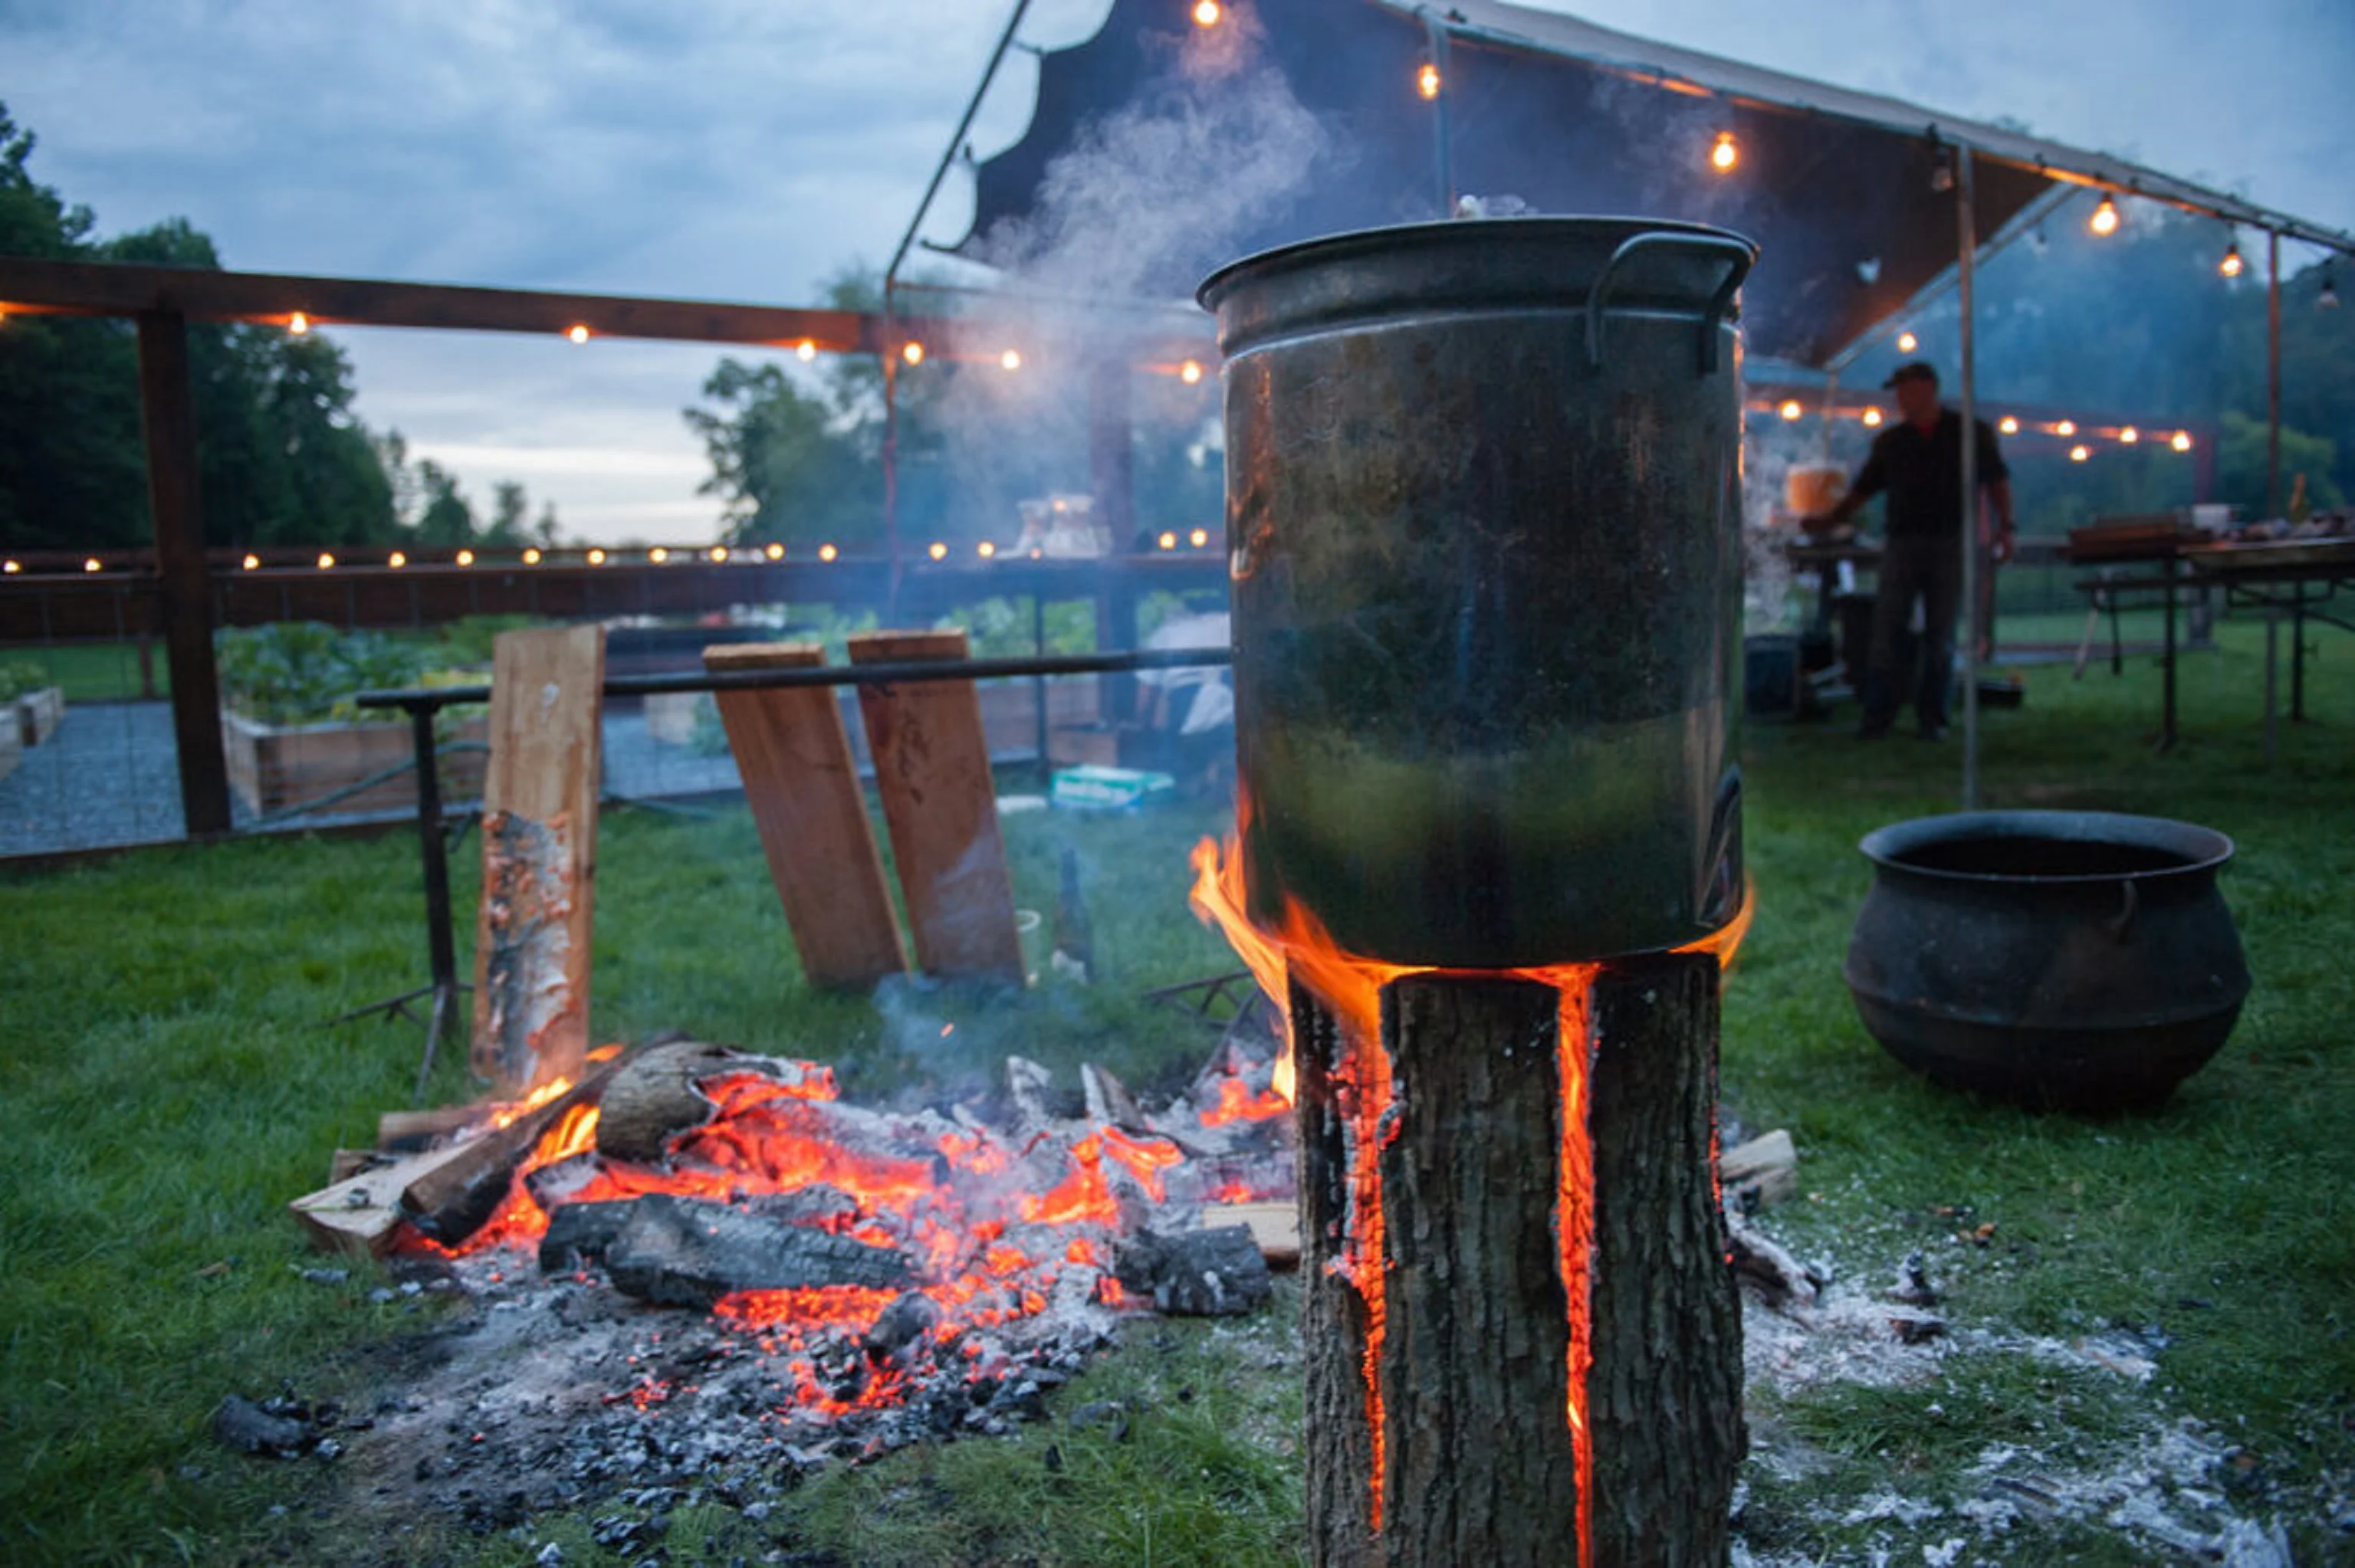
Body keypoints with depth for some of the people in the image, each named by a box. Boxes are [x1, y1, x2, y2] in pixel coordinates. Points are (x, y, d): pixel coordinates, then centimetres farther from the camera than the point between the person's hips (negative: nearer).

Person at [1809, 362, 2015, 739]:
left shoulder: (1970, 433, 7)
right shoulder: (1889, 441, 13)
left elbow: (1998, 481, 8)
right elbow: (1862, 490, 13)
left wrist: (2005, 527, -3)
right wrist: (1831, 519, 1)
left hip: (1950, 543, -2)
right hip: (1901, 544, 2)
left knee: (1940, 635, 0)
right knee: (1886, 631, -5)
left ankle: (1933, 718, 6)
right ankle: (1877, 716, -2)